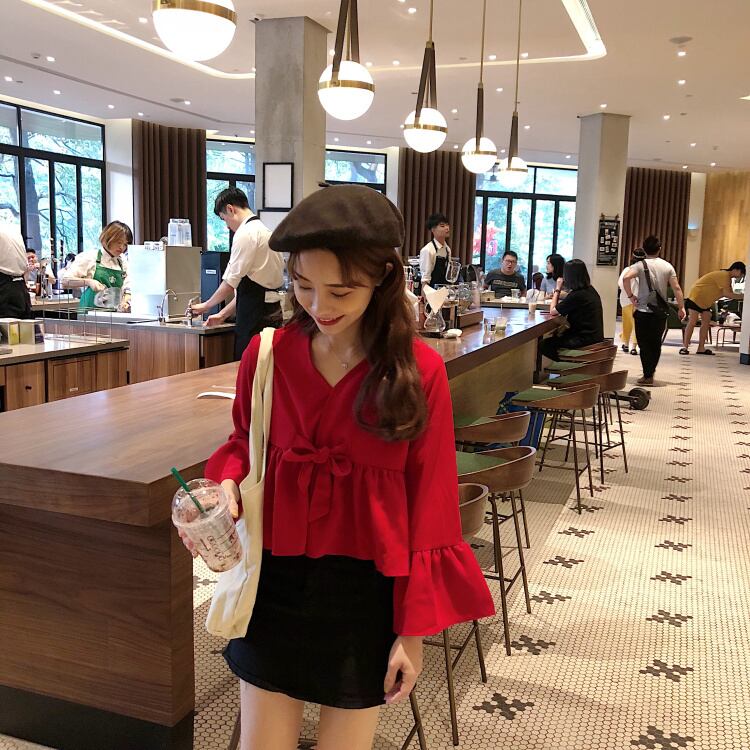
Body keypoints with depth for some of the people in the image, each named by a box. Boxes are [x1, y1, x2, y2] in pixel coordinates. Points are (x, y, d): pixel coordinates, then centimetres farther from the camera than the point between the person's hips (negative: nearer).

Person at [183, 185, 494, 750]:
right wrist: (228, 486, -14)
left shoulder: (420, 373, -12)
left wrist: (415, 627, -6)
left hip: (368, 590, -1)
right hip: (276, 580, 2)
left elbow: (430, 504, -8)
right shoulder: (267, 355, -6)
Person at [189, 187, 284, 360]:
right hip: (271, 312, 9)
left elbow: (231, 283, -10)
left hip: (255, 315, -9)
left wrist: (205, 306, 6)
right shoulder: (264, 231, 17)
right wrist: (223, 314, 19)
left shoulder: (245, 234, -10)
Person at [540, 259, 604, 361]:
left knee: (544, 345, -4)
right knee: (556, 338, 24)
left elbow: (552, 311, -12)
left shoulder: (576, 295, -21)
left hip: (585, 341, -9)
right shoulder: (591, 290, 6)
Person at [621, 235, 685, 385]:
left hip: (643, 311, -3)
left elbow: (626, 278, -25)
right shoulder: (667, 266, 5)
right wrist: (681, 307, 7)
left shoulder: (641, 265, -6)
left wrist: (630, 295, -13)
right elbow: (676, 288, 1)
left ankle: (648, 376, 0)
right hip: (661, 312, 3)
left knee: (644, 344, 2)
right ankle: (651, 371, 25)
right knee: (656, 343, 15)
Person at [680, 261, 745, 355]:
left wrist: (741, 296, -11)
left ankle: (701, 348, 3)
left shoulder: (728, 277, 10)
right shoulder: (724, 275, -21)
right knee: (692, 322, -14)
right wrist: (742, 296, -21)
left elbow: (730, 294, 3)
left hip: (706, 301, 10)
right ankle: (685, 347, -15)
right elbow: (727, 294, -26)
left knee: (706, 323, 3)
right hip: (696, 297, -10)